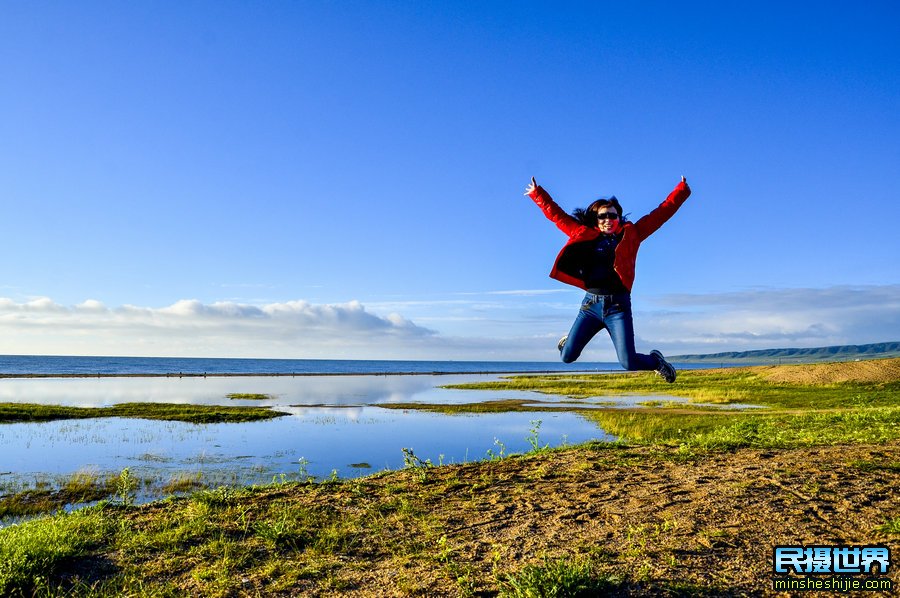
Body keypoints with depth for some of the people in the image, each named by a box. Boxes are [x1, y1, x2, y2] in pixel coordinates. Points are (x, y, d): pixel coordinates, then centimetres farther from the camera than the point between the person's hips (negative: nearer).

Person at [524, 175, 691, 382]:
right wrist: (537, 193, 17)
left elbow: (662, 212, 12)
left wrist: (681, 190, 11)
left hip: (618, 305, -1)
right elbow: (556, 215, 15)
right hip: (591, 304, 1)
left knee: (629, 362, -7)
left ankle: (656, 360, 29)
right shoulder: (584, 235, 10)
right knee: (567, 357, -1)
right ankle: (569, 341, 37)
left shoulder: (631, 234, 8)